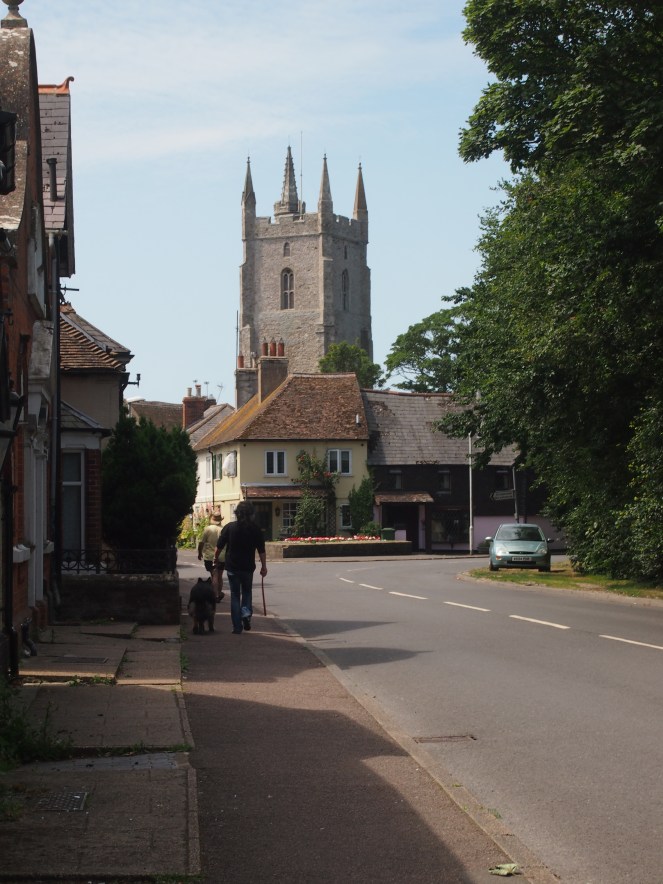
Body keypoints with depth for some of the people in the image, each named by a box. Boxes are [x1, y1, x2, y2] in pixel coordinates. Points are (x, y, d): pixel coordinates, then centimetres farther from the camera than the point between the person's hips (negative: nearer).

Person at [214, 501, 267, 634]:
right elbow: (261, 550, -4)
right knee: (247, 592, 21)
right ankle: (246, 612, -5)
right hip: (248, 567, 1)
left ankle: (237, 627, 4)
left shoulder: (229, 527, -6)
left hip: (232, 567, -1)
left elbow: (219, 546, -1)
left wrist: (216, 558, 17)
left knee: (235, 595, 8)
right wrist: (264, 566, 6)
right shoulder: (255, 529, -5)